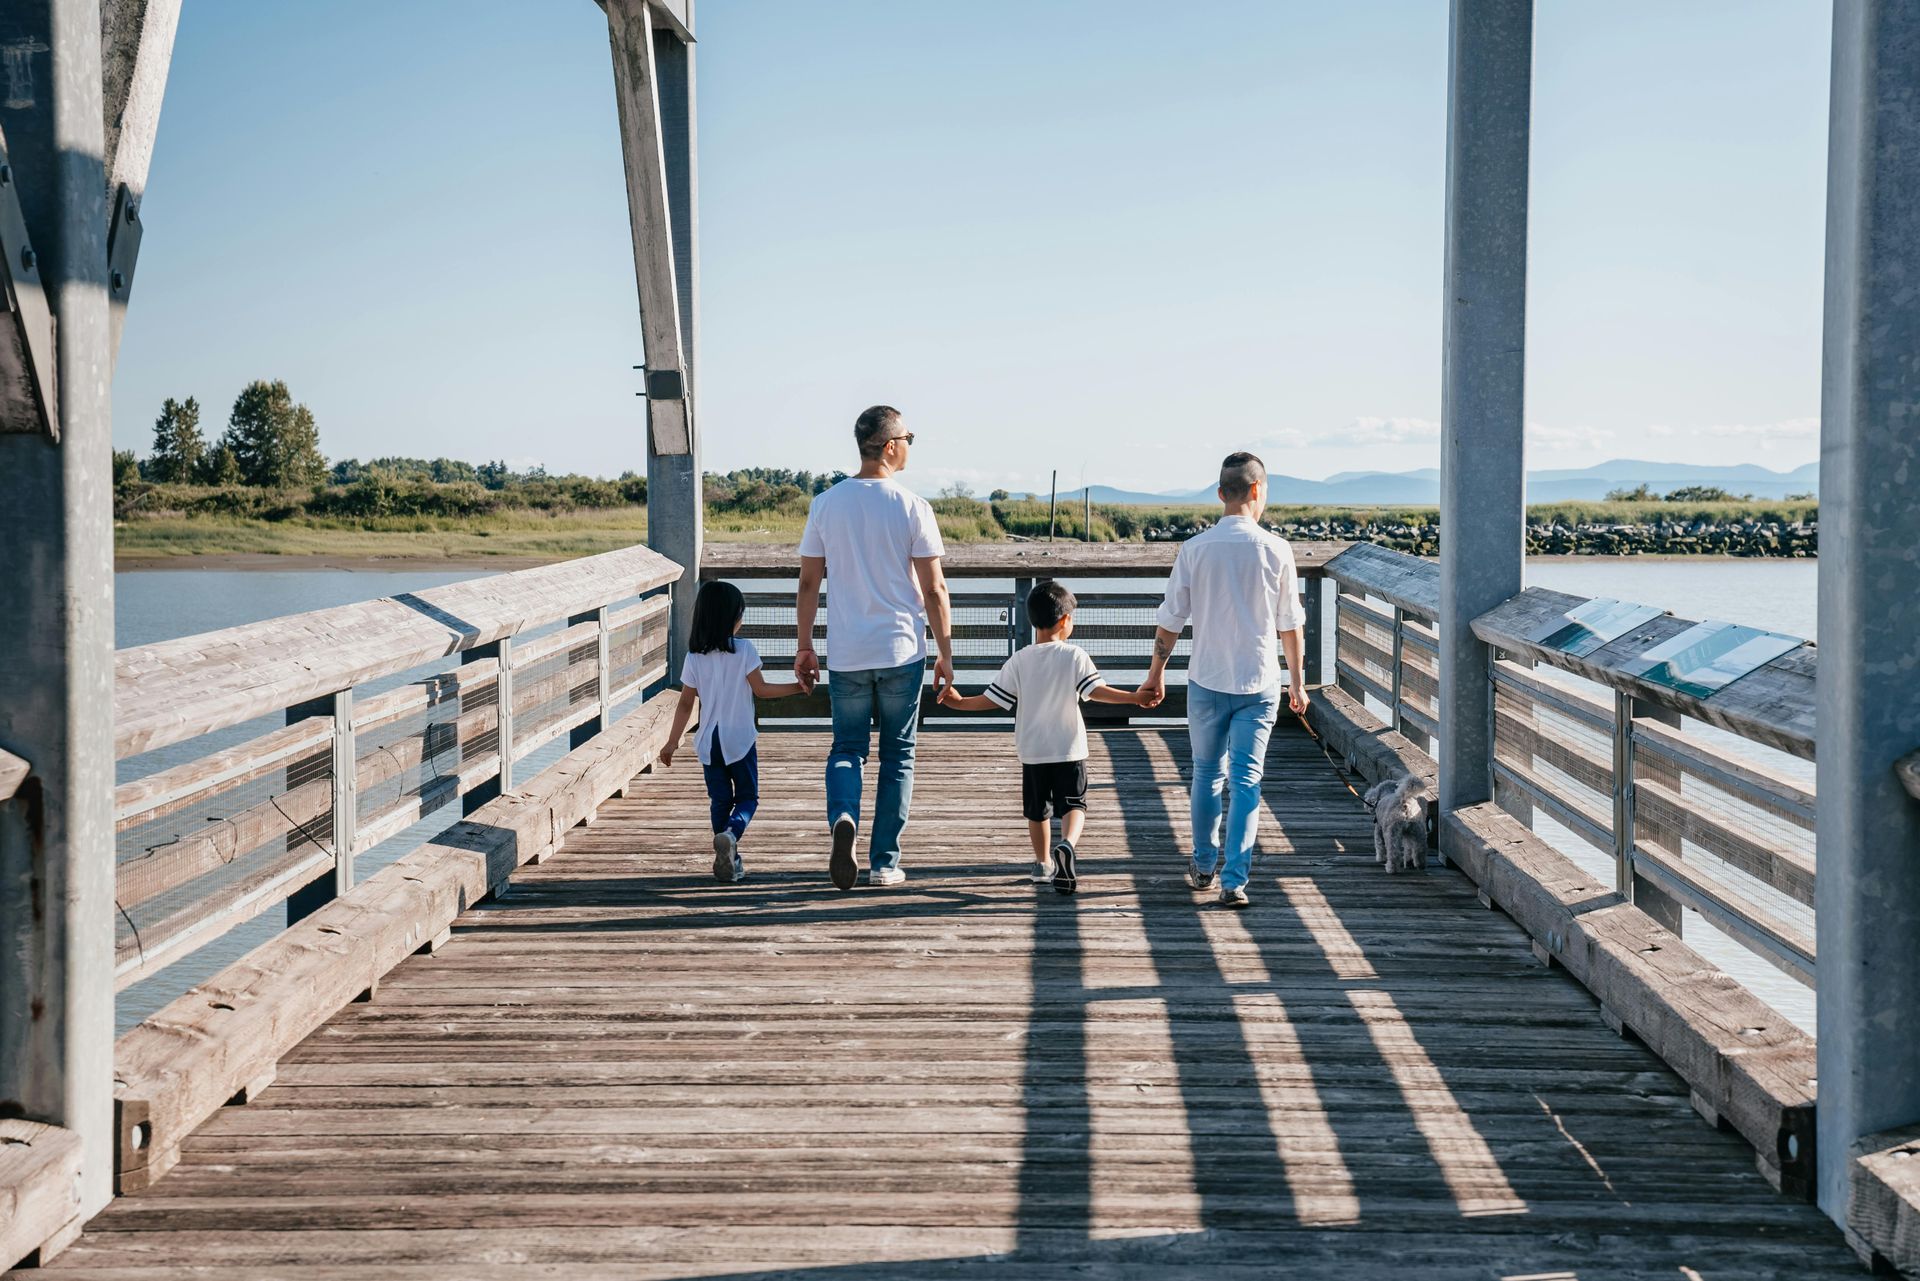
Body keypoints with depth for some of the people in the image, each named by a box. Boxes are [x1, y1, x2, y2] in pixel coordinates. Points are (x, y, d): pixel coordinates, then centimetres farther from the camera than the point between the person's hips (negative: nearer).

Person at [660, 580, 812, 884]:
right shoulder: (743, 649, -9)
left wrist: (672, 743, 8)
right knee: (747, 797, 6)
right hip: (740, 739, -3)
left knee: (720, 800, 12)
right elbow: (761, 689, -6)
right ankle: (730, 834, -23)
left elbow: (686, 703, 2)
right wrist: (797, 687, 5)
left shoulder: (694, 656, 0)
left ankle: (730, 861, 9)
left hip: (709, 742, 3)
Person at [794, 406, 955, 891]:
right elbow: (934, 589, -6)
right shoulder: (912, 506, -7)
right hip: (902, 650, -2)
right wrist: (946, 654, 2)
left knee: (847, 747, 13)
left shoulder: (826, 504, 2)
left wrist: (804, 647, 14)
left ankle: (843, 816, -16)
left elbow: (808, 583, 5)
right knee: (897, 755, 10)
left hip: (845, 653, 2)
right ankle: (885, 862, 11)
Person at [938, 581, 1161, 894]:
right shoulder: (1075, 656, -7)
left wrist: (960, 702, 10)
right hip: (1069, 750, -2)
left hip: (1032, 751, 2)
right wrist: (1135, 698, -11)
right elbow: (1096, 690, -15)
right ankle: (1067, 844, -29)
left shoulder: (1018, 661, -2)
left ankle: (1043, 863, 27)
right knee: (1073, 804, -1)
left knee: (1036, 809, 16)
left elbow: (993, 700, -2)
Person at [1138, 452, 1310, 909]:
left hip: (1207, 681, 1)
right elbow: (1290, 624, 1)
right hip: (1259, 684, -1)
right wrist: (1297, 682, 11)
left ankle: (1204, 867, 28)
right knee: (1246, 780, 1)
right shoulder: (1276, 550, -5)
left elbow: (1171, 619, -1)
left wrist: (1157, 671, 12)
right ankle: (1234, 881, -3)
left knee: (1207, 774, 16)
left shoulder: (1194, 549, -5)